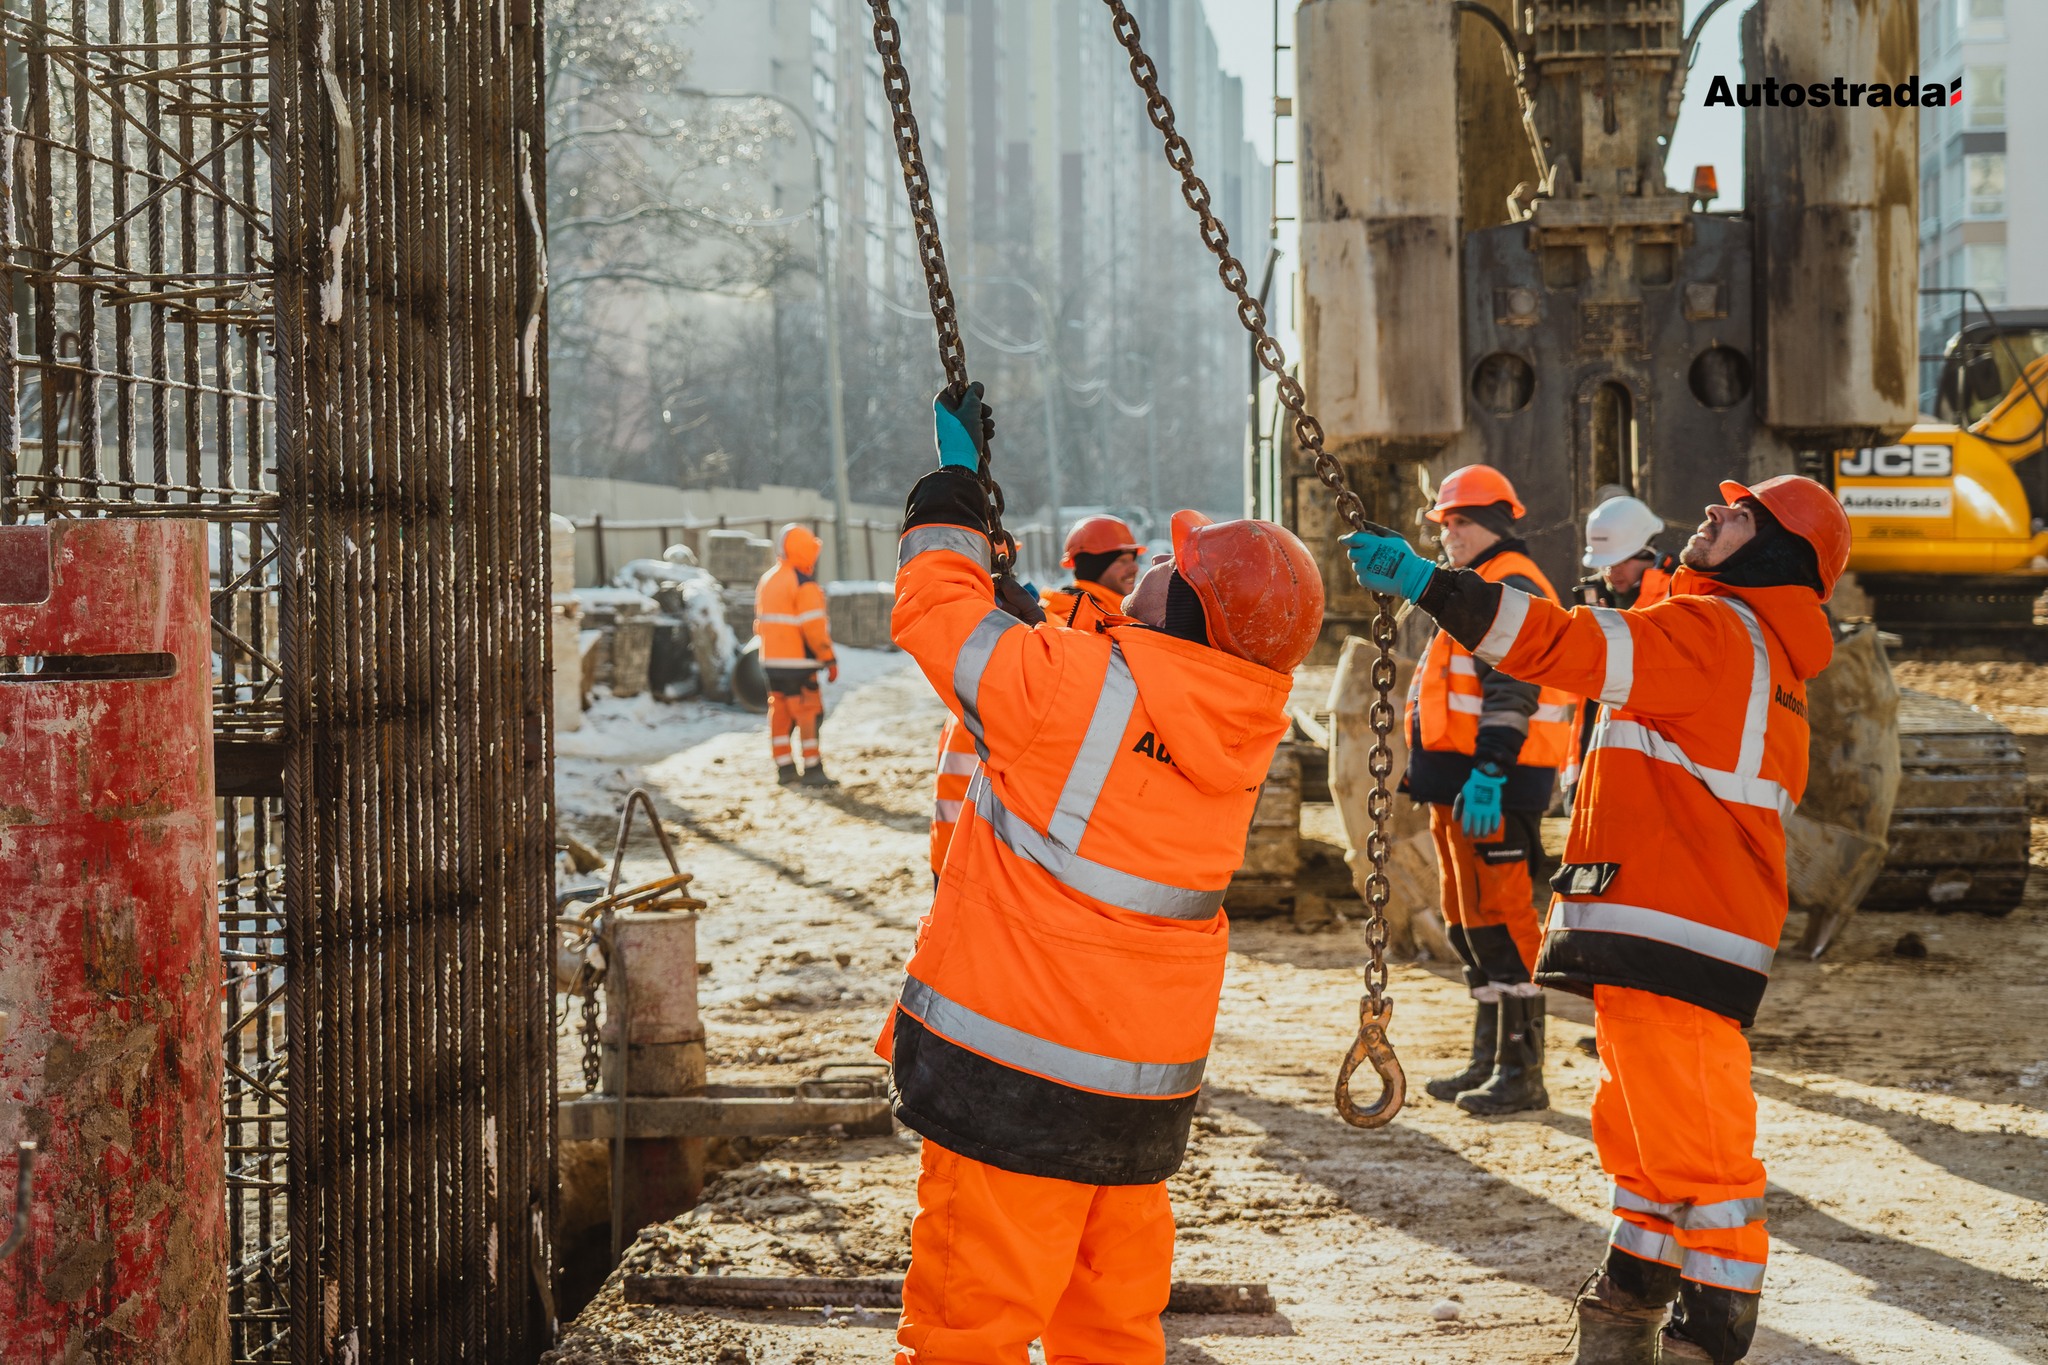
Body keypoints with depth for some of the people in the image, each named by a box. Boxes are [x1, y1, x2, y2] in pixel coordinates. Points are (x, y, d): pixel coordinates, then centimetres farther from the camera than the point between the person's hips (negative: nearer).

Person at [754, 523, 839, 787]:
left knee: (780, 714, 10)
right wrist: (829, 659, -11)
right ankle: (812, 770, -4)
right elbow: (814, 627, -17)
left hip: (771, 660, 8)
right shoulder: (804, 585, -14)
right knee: (809, 713, -4)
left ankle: (784, 767, 13)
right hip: (798, 662, -8)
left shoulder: (765, 581, 12)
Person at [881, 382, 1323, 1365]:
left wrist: (954, 475, 10)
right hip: (1146, 1095, 7)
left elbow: (935, 608, -3)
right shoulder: (1242, 731, 3)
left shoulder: (1071, 686, -16)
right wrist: (1048, 629, 30)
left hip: (1012, 1084, -7)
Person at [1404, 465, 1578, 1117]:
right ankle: (1488, 1061, 24)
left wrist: (1488, 772, -29)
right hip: (1460, 779, 11)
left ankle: (1522, 1071, -9)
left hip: (1495, 784, -11)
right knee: (1468, 918, 15)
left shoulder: (1511, 586, -11)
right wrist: (1431, 771, 26)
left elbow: (1512, 691, -22)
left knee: (1499, 916, -11)